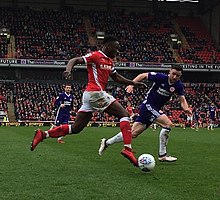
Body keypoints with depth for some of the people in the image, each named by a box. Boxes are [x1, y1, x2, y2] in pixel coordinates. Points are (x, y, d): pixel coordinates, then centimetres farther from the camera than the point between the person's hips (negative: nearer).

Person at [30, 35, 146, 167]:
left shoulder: (109, 61, 22)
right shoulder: (96, 56, -5)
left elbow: (117, 78, 31)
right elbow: (75, 60, -11)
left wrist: (133, 83, 23)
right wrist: (68, 69, -32)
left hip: (89, 95, 9)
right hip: (95, 93, -9)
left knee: (75, 129, 8)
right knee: (124, 115, -10)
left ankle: (43, 135, 8)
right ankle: (128, 149, -19)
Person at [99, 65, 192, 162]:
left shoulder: (178, 85, -2)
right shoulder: (161, 77, -16)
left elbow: (182, 100, -3)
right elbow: (143, 75, -5)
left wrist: (186, 108, -24)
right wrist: (131, 84, -15)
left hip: (155, 109, 6)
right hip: (148, 105, -6)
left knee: (133, 134, 7)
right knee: (168, 124, -21)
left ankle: (106, 142, 22)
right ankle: (162, 155, -11)